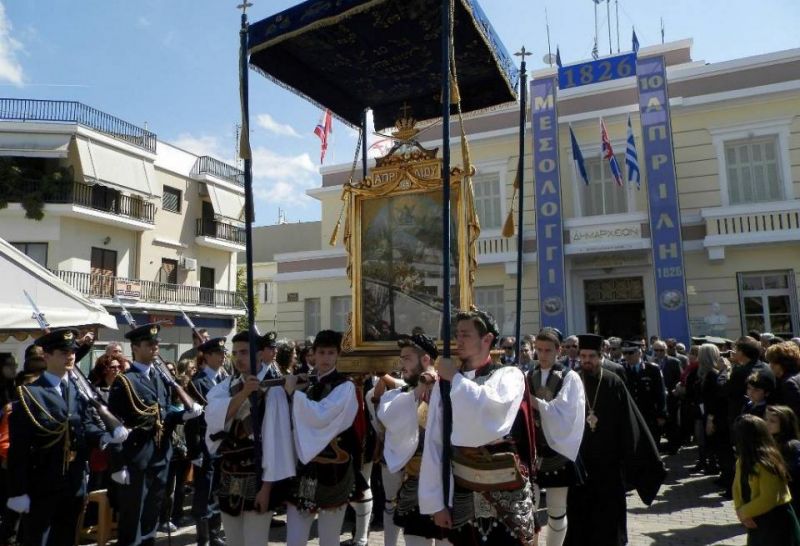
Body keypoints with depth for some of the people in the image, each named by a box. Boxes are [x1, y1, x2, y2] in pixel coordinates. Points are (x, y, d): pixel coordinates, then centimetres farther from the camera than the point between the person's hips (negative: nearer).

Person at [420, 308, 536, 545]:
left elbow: (492, 413, -25)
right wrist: (435, 500, -3)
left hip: (506, 492, -2)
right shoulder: (445, 384, 0)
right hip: (461, 493, 2)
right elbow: (434, 443, -1)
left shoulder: (509, 375, -5)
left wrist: (456, 379, -12)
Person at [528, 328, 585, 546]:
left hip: (557, 451, -2)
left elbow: (565, 415, -14)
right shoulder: (528, 376, 5)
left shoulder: (570, 377, -4)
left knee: (557, 512, 10)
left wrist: (535, 402, -21)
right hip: (531, 449, 2)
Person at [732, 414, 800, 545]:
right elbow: (737, 485, 7)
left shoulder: (766, 462, -25)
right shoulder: (743, 459, 2)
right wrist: (740, 510, -9)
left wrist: (743, 512, -14)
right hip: (757, 522, 8)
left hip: (777, 522, -8)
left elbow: (769, 499, -26)